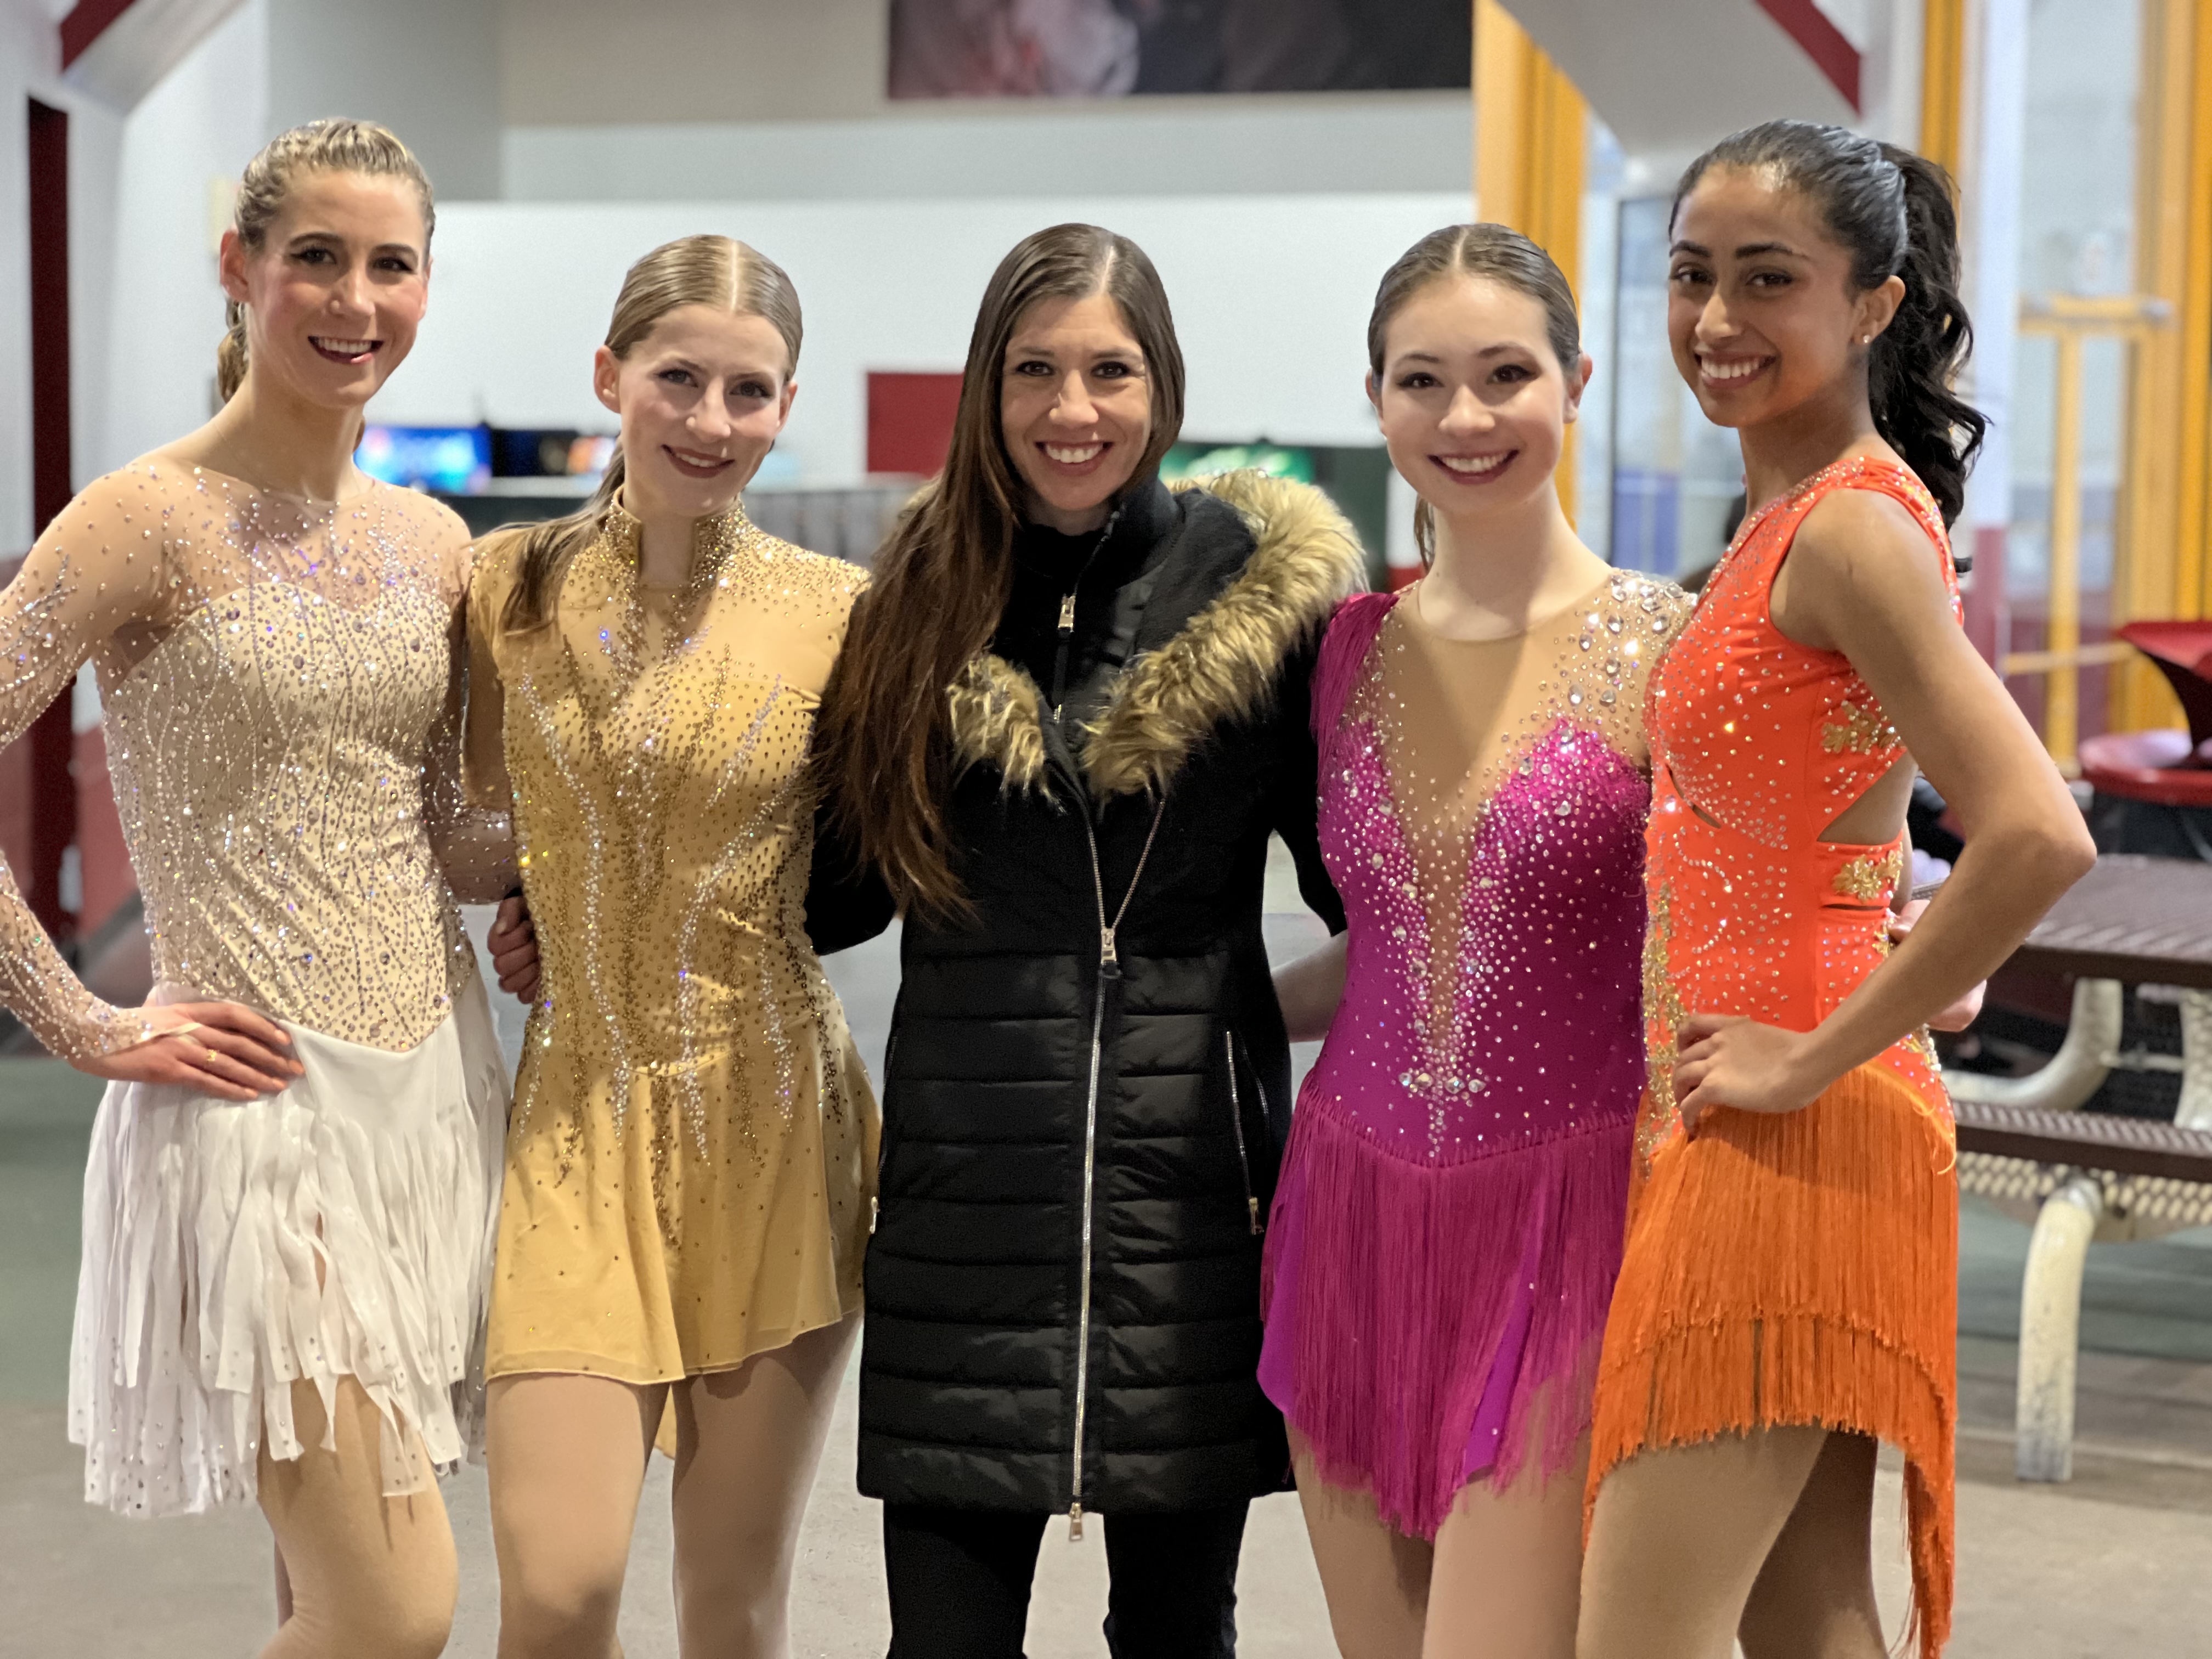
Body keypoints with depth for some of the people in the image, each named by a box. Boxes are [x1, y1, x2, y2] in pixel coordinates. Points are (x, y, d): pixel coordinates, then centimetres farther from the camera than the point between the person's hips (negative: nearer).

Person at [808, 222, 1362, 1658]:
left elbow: (1356, 873, 3)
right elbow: (845, 887, 12)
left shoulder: (1261, 590, 0)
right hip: (968, 1188, 1)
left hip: (1190, 1174, -1)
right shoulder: (923, 599, 6)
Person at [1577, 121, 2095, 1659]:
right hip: (1743, 1136, 10)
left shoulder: (1852, 526, -16)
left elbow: (2039, 840, -28)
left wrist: (1816, 1058, -19)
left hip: (1786, 1139, -10)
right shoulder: (1789, 516, 12)